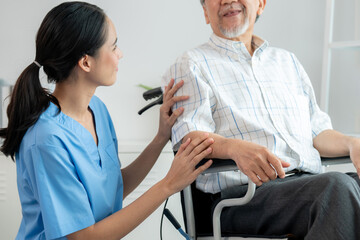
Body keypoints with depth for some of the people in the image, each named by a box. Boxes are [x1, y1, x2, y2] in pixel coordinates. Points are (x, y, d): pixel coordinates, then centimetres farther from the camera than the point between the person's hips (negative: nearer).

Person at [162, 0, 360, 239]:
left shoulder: (288, 61, 27)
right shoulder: (191, 65, 9)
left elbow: (317, 131, 24)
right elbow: (189, 136, -7)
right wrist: (236, 147, -28)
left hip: (310, 183, 6)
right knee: (338, 187, -33)